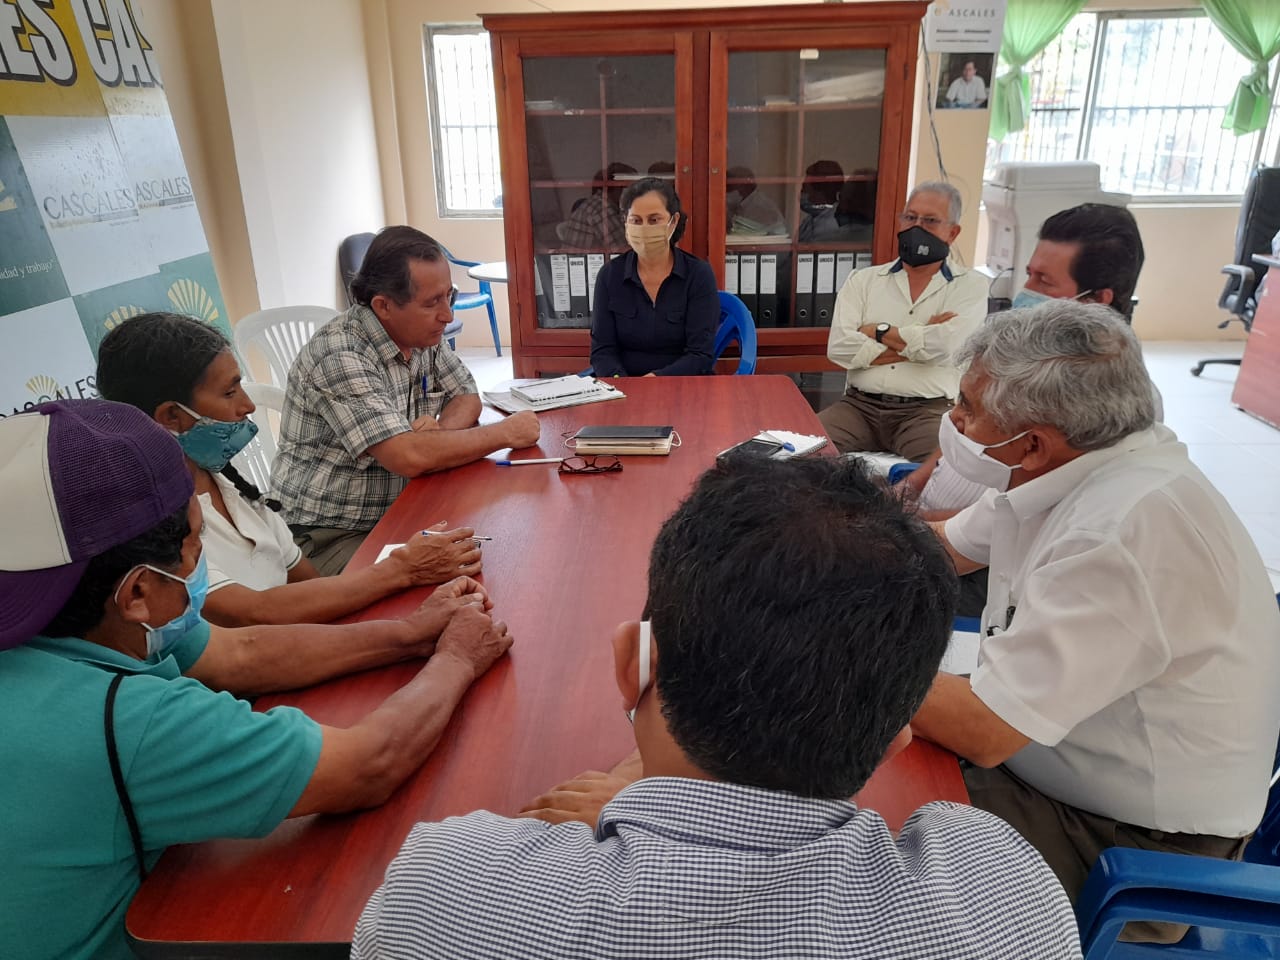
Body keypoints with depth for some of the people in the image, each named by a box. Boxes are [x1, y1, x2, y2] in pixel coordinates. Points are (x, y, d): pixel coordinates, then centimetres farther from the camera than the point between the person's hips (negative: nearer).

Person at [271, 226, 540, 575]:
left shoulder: (421, 336, 1)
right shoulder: (340, 357, -24)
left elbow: (467, 398, 11)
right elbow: (409, 458, -30)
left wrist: (439, 430, -13)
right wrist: (506, 432, -19)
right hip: (331, 536, -8)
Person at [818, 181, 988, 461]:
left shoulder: (971, 285, 8)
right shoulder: (863, 280, 13)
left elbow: (941, 346, -12)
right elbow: (839, 348, -3)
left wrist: (878, 331, 0)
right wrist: (915, 341, -4)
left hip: (929, 409, -2)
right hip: (860, 405, 2)